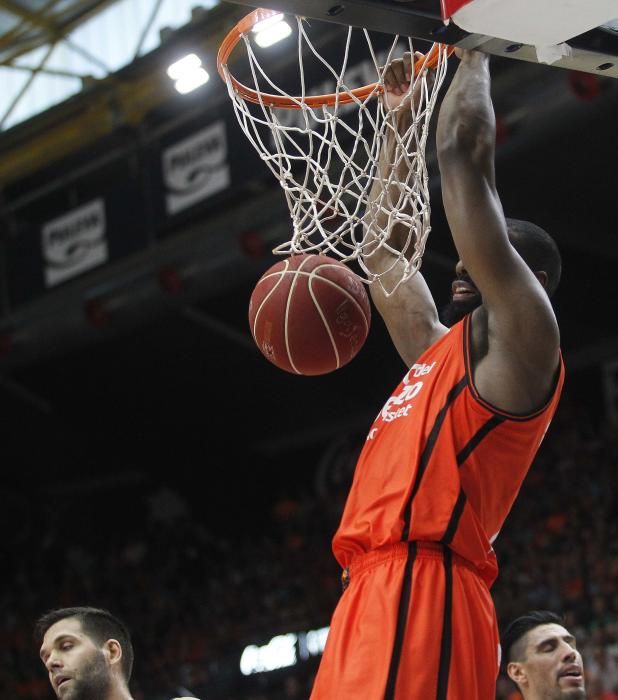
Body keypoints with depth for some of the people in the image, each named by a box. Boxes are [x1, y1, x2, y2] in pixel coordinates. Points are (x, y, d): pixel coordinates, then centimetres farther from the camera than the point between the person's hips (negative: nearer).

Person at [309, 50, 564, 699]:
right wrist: (397, 121, 38)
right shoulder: (439, 350, 28)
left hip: (421, 594, -9)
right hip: (377, 595, 9)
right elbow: (382, 248, 40)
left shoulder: (520, 341, 3)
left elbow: (462, 154, 0)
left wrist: (473, 56, 14)